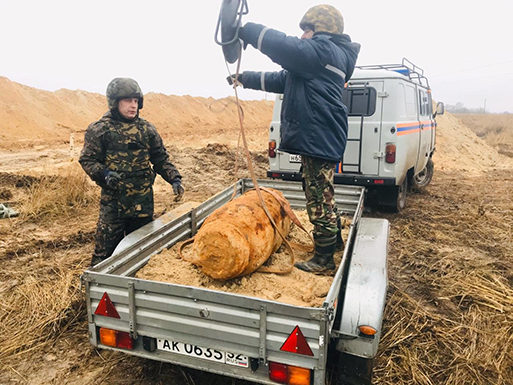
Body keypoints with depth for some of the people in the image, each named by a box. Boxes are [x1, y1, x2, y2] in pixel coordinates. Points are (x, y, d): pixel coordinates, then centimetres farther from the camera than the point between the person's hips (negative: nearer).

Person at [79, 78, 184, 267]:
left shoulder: (147, 129, 7)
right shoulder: (99, 130, -3)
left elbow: (161, 159, 9)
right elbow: (88, 159, -2)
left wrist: (174, 179, -5)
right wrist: (103, 174, -21)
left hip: (143, 201, 4)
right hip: (113, 201, -3)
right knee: (106, 248, 3)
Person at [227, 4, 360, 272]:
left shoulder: (324, 49, -9)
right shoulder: (318, 58, 24)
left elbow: (285, 47, -22)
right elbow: (283, 79, 26)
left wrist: (244, 28, -13)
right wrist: (245, 79, 24)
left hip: (320, 139, -11)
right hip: (317, 138, 11)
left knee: (319, 200, -3)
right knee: (322, 196, 23)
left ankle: (324, 259, 9)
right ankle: (334, 239, 40)